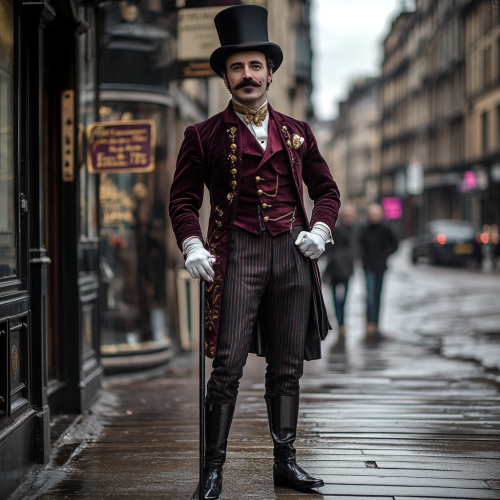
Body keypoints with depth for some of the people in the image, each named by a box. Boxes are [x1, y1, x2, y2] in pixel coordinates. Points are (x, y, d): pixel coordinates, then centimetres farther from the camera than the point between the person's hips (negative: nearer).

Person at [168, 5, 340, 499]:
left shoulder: (297, 133, 14)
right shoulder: (203, 136, 6)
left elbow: (327, 190, 21)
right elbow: (183, 197, 8)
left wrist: (320, 229, 3)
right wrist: (192, 245, -8)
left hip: (293, 254, 3)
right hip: (236, 254, -3)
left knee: (287, 366, 8)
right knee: (228, 366, -9)